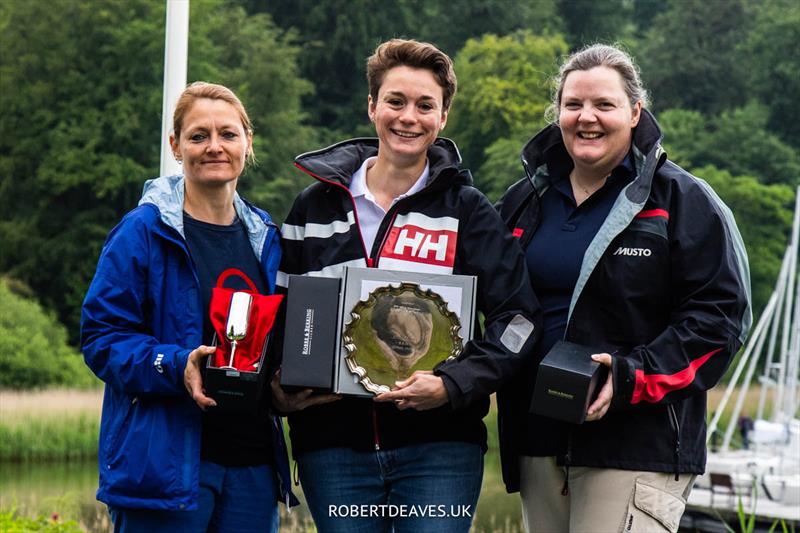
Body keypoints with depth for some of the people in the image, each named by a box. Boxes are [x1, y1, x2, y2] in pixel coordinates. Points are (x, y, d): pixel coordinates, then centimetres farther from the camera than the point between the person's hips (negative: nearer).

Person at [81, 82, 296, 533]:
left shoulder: (265, 238, 12)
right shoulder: (143, 232, -5)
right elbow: (102, 336, -8)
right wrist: (176, 367, -22)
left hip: (253, 463, 6)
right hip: (166, 460, -5)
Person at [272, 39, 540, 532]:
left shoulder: (466, 209, 2)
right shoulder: (316, 207, 10)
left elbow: (518, 317, -3)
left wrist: (452, 385, -17)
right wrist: (280, 390, -4)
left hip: (439, 445, -2)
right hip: (334, 447, 2)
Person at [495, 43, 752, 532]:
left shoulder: (683, 201, -2)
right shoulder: (525, 202, 16)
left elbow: (720, 314, -8)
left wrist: (631, 378, -18)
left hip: (638, 451, -6)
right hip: (539, 444, 6)